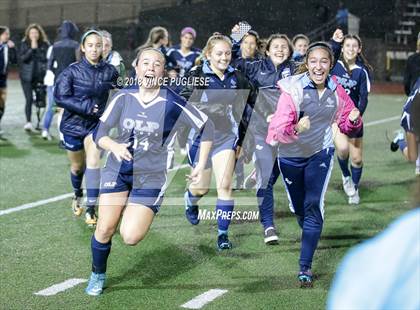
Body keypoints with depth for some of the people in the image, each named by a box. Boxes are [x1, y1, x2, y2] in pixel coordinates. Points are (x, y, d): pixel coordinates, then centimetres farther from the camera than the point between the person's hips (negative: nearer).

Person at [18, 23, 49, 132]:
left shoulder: (44, 45, 3)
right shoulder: (24, 44, 3)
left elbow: (46, 58, -3)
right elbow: (22, 58, -9)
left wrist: (36, 48, -9)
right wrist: (31, 49, -14)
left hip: (40, 77, 1)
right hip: (27, 77, -1)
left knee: (41, 99, 4)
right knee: (29, 99, -11)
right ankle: (28, 122, -13)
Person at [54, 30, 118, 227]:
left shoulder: (109, 71, -8)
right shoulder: (72, 71, -13)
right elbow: (60, 97, -16)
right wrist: (85, 106, -24)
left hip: (96, 124, 0)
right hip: (73, 123, 0)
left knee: (93, 162, -17)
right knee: (77, 166, 15)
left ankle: (90, 209, -12)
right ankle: (77, 195, 46)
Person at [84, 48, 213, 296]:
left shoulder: (173, 104, -12)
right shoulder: (123, 98, -4)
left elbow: (206, 126, -1)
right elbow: (100, 133, -2)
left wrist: (201, 165, -1)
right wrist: (114, 146, -24)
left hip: (151, 178, -2)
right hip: (117, 171, 2)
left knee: (130, 237, -13)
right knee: (105, 229, -5)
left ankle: (136, 215, 24)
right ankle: (98, 276, 22)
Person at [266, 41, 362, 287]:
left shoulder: (336, 90, -11)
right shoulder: (292, 90, -23)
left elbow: (347, 125, 4)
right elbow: (277, 131, -29)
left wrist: (353, 120, -19)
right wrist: (296, 129, -50)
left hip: (321, 153, 1)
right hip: (291, 156, 0)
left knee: (313, 206, -15)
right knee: (298, 207, 18)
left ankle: (305, 266, -10)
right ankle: (310, 234, 53)